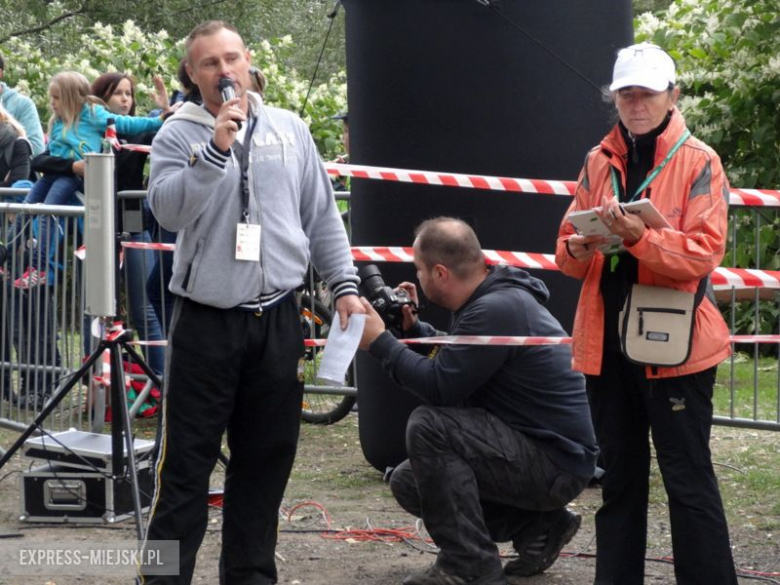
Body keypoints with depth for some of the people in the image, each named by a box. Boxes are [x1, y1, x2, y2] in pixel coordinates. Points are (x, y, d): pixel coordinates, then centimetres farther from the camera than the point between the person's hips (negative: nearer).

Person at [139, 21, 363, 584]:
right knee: (187, 460, -2)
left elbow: (322, 216, 13)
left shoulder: (290, 130, 9)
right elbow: (168, 210, -17)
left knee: (267, 460, 10)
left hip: (278, 321, 4)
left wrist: (344, 285, 7)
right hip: (206, 322, -3)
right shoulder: (179, 135, -1)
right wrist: (215, 149, -24)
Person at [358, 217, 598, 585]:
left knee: (428, 426, -25)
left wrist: (379, 342, -15)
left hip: (556, 463, -10)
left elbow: (439, 386, -26)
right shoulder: (490, 298, 8)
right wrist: (412, 329, 10)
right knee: (407, 483, 12)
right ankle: (539, 526, 12)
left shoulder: (497, 309, -22)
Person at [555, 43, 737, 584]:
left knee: (688, 480, -3)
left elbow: (704, 253, -14)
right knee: (619, 479, 13)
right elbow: (569, 250, 12)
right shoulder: (600, 162, 11)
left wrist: (639, 237, -29)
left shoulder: (699, 162, -4)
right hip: (607, 342, 5)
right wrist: (577, 250, -11)